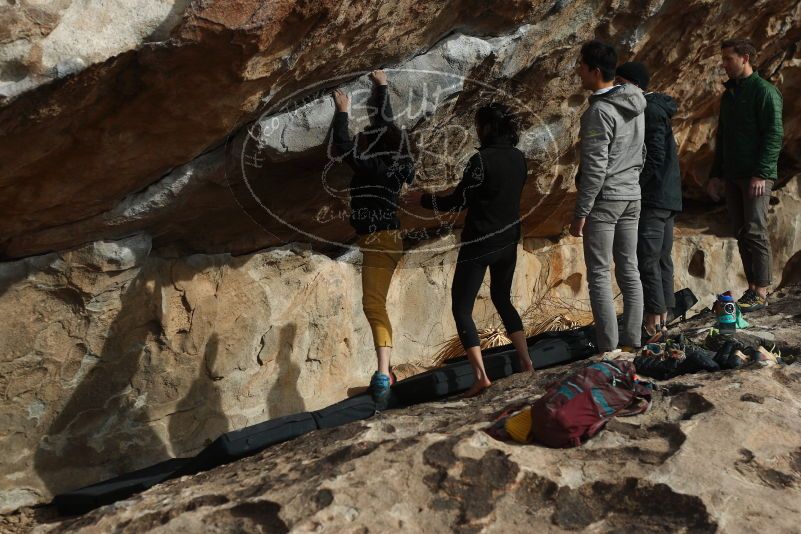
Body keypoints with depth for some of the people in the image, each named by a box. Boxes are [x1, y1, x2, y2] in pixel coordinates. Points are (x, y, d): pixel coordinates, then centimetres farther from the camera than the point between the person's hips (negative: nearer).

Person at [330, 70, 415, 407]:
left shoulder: (370, 167, -16)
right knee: (376, 305, 16)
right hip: (384, 240, 9)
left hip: (378, 241, -9)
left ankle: (383, 376, -24)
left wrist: (342, 112, -6)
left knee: (374, 304, -16)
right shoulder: (390, 164, 7)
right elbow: (385, 122, 19)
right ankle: (384, 371, 20)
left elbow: (341, 146, -19)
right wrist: (381, 87, 29)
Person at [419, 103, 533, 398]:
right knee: (502, 299, 24)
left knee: (461, 308, 2)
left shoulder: (482, 160, -19)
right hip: (508, 240, 7)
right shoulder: (519, 158, 2)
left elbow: (458, 201, -14)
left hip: (480, 243, -7)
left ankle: (481, 375, -6)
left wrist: (422, 200, -2)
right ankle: (526, 362, 21)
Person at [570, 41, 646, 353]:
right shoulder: (635, 104, 9)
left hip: (604, 199, -8)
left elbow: (594, 168, -20)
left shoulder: (599, 111, -18)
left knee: (599, 274, -2)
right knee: (629, 270, 11)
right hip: (632, 197, 8)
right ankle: (633, 340, 16)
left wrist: (580, 213, -16)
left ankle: (608, 348, -1)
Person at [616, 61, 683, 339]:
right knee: (662, 258, 13)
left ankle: (654, 320, -3)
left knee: (646, 259, -7)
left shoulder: (650, 111, -15)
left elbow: (654, 158, -21)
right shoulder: (657, 108, 16)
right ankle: (663, 316, 19)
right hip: (668, 197, 10)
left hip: (654, 198, -10)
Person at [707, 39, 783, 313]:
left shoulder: (764, 91, -8)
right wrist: (716, 174, 17)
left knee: (755, 232, -9)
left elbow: (774, 134, -14)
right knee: (741, 233, 8)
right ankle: (751, 288, 14)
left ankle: (760, 293, -4)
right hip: (732, 176, 8)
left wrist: (761, 174, -20)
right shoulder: (729, 94, 18)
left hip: (756, 176, -8)